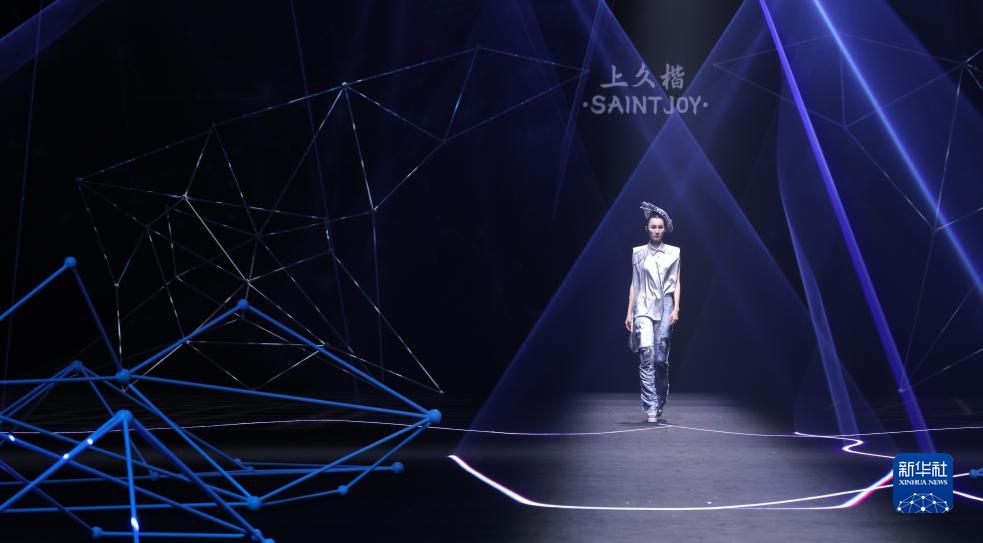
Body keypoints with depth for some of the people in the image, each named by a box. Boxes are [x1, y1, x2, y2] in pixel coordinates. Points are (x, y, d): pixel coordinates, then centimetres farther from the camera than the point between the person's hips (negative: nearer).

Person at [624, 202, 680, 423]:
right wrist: (629, 312, 7)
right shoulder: (638, 253, 10)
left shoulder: (673, 252, 9)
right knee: (646, 353, -16)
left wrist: (676, 309, -3)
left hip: (665, 307, 0)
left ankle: (659, 403, 16)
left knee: (661, 357, -1)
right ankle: (651, 407, -18)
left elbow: (676, 282, 9)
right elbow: (634, 284, 12)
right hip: (644, 307, 0)